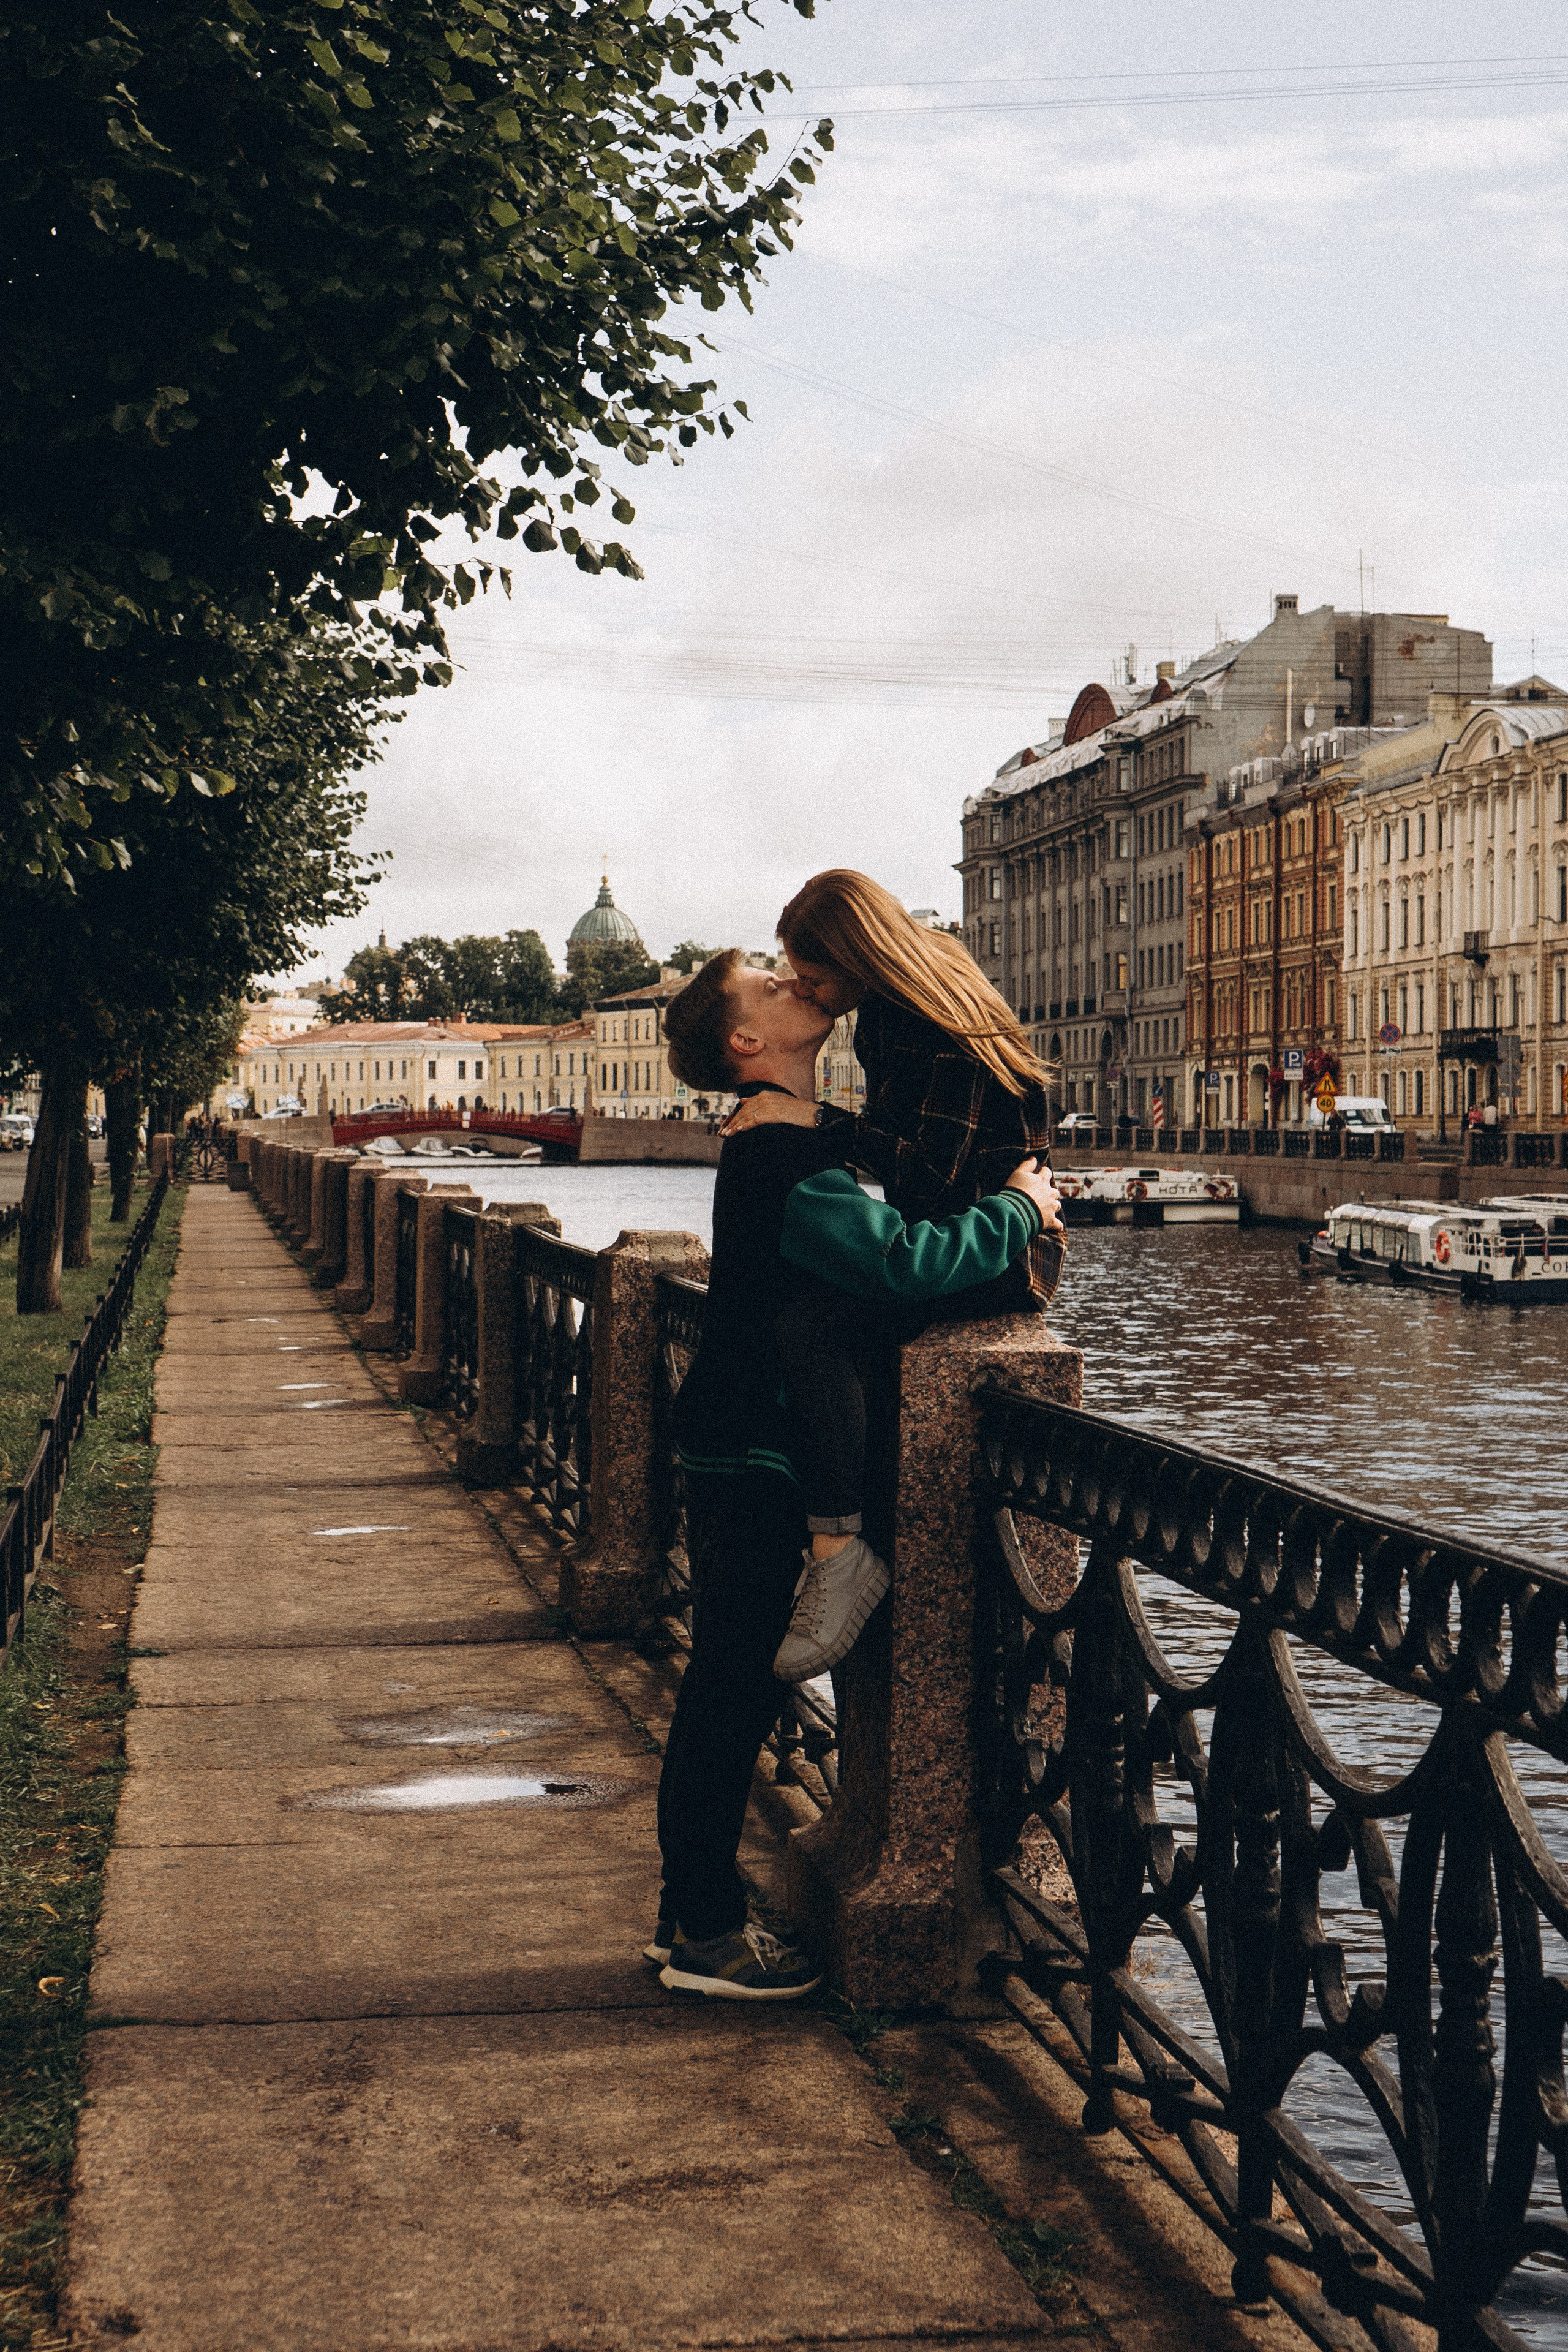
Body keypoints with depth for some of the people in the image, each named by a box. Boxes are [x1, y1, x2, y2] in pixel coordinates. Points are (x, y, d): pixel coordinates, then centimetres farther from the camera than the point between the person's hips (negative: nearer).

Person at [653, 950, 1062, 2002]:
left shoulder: (784, 1146, 14)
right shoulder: (783, 1159, -20)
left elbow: (870, 1239, 21)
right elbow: (904, 1264, -31)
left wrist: (1007, 1208, 6)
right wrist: (1018, 1213, -16)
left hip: (738, 1450, 10)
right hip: (753, 1454, -10)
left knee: (727, 1686, 15)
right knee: (735, 1689, -3)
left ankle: (692, 1911, 24)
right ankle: (705, 1933, 5)